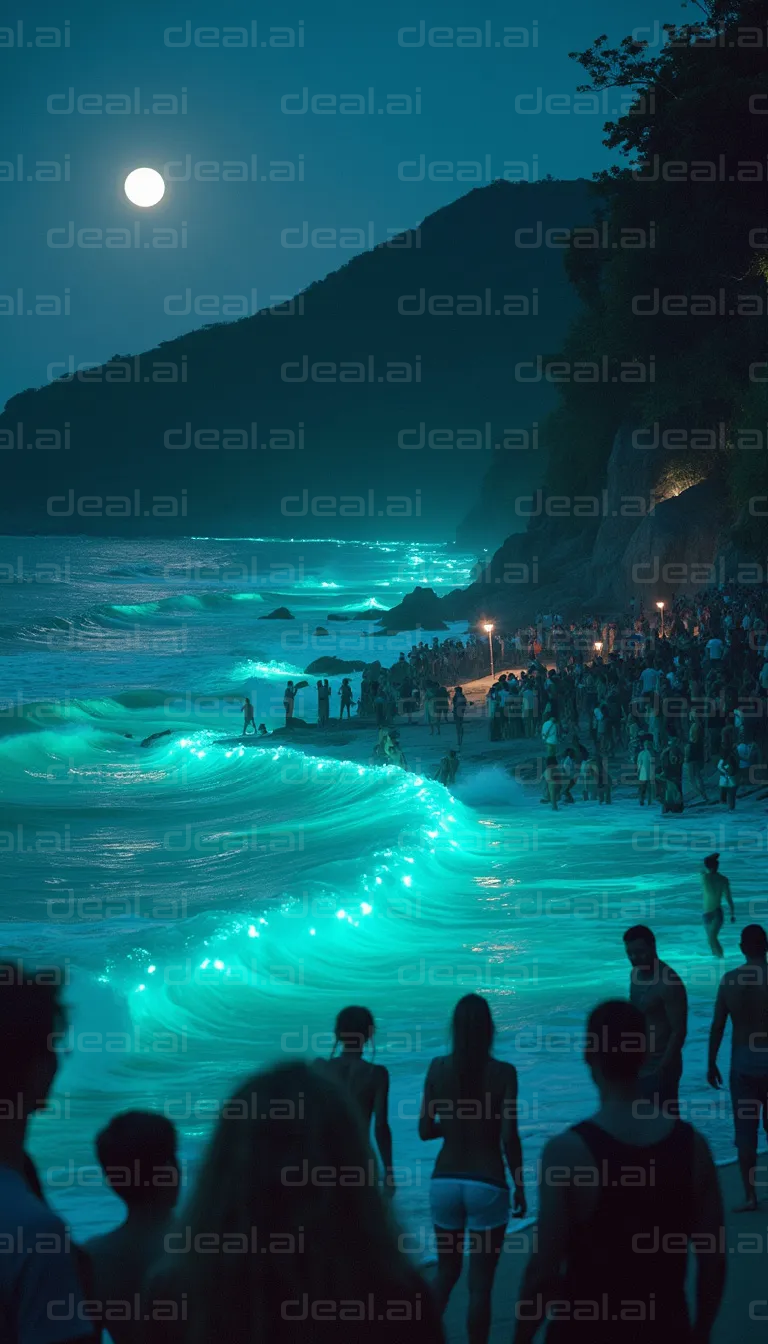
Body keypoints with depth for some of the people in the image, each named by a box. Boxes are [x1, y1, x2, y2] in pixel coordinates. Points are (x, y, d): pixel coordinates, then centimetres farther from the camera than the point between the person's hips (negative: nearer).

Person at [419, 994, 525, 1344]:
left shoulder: (438, 1068, -2)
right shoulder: (503, 1073, -11)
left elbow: (425, 1130, 1)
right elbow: (509, 1137, -13)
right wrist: (520, 1186, -1)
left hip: (445, 1181, 4)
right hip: (487, 1186, -3)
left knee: (446, 1272, 20)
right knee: (480, 1283, 5)